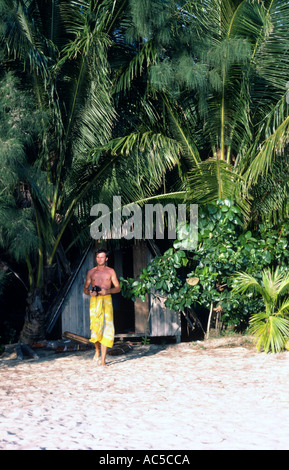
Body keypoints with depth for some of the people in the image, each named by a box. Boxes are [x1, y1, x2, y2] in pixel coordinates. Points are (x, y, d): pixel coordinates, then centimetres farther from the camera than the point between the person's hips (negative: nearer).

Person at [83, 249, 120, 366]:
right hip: (94, 300, 0)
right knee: (96, 327, -13)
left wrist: (107, 291, -13)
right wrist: (90, 292, -9)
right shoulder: (91, 272, 13)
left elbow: (118, 288, 5)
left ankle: (102, 360, -4)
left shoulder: (110, 271, 10)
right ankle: (97, 351, 17)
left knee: (106, 328, -8)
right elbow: (85, 289, 15)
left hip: (107, 300, 0)